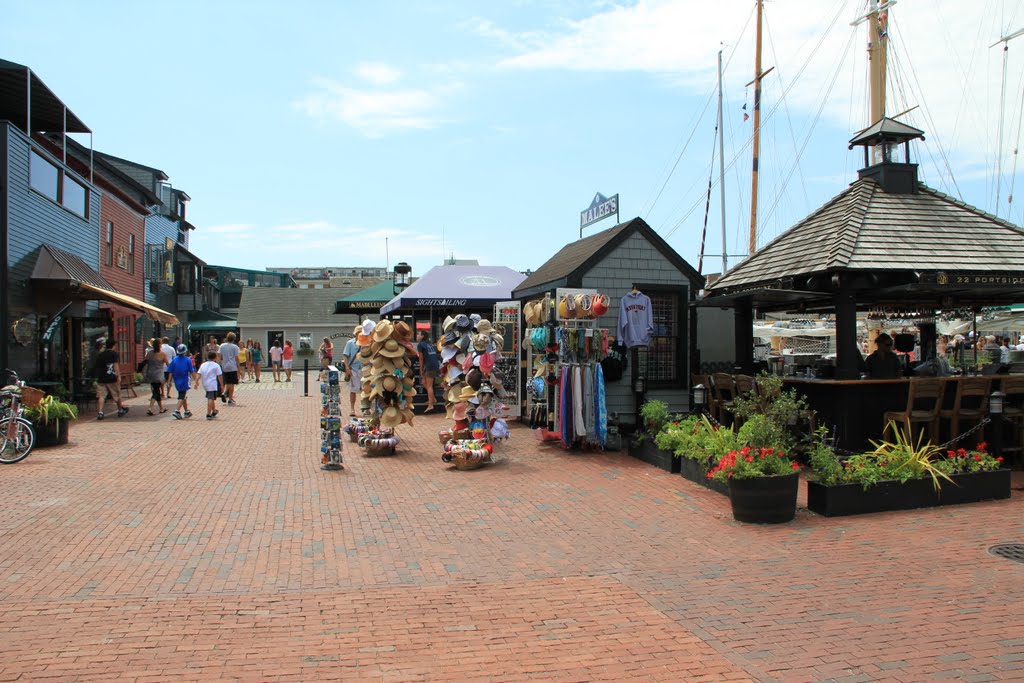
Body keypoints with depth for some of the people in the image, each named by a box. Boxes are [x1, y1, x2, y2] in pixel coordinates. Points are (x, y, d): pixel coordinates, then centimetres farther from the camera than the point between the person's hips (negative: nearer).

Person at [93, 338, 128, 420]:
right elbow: (115, 365, -11)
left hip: (101, 378, 4)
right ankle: (120, 410, 24)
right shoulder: (113, 354, -3)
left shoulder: (99, 355, 12)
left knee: (101, 396, 0)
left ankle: (99, 412, -12)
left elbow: (97, 366, 18)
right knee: (117, 395, 11)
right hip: (111, 378, -4)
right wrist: (118, 376, -13)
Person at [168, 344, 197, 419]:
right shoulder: (188, 360, -8)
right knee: (182, 397, -3)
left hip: (177, 381, 5)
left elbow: (170, 372, 1)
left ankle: (187, 411, 26)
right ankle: (177, 411, -18)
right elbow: (192, 372, -8)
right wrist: (195, 379, 0)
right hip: (185, 381, -4)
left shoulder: (174, 360, 1)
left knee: (183, 396, 17)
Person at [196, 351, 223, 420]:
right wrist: (222, 385, -1)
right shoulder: (216, 366, -4)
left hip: (205, 384, 6)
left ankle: (214, 411, 38)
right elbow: (220, 376, -5)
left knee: (211, 398, 22)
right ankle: (208, 414, -16)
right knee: (211, 399, -8)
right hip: (213, 384, -6)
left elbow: (199, 374, 3)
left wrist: (196, 382, 2)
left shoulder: (203, 365, 11)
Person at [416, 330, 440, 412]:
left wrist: (421, 370, 4)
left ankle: (430, 406, -8)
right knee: (424, 383, 20)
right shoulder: (429, 344, 21)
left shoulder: (420, 345, -3)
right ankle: (432, 399, 22)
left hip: (430, 365, -8)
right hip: (436, 364, 8)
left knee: (429, 386, -6)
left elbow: (421, 359, -3)